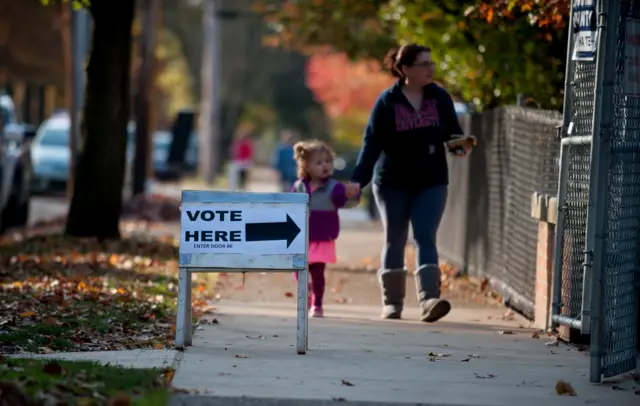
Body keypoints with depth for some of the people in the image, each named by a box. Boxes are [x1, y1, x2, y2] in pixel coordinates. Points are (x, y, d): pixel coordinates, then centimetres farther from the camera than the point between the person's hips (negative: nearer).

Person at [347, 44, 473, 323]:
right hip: (393, 183, -1)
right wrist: (359, 180, -15)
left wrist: (460, 145, -16)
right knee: (395, 241, 8)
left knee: (426, 238, -10)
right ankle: (392, 302, 18)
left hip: (430, 182, 1)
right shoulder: (387, 102, -8)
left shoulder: (440, 98, -1)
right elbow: (372, 142, -8)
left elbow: (453, 131, 7)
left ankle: (429, 299, -21)